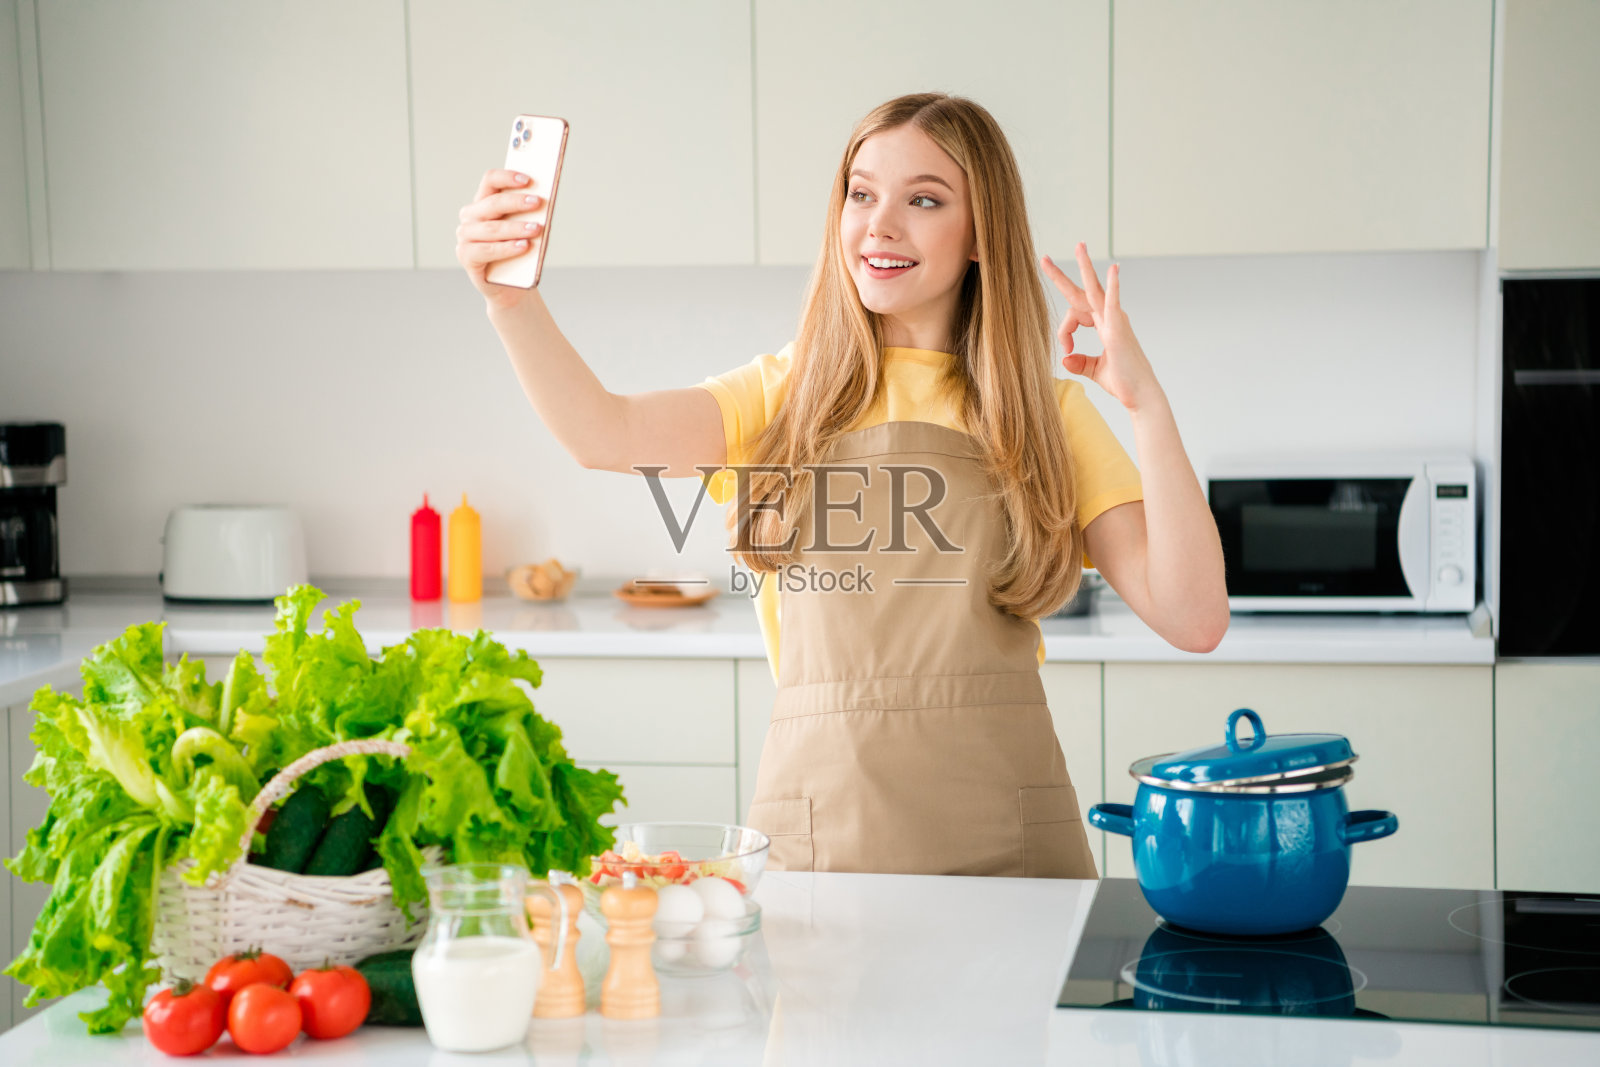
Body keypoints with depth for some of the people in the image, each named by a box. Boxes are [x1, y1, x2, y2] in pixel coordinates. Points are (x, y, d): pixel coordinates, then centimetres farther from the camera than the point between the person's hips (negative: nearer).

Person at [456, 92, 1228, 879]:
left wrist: (1146, 406, -10)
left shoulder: (1050, 415, 7)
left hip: (1001, 838, 0)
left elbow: (1194, 621, -4)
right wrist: (512, 301, -28)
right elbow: (605, 436, -12)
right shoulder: (786, 393, 8)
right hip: (816, 826, 0)